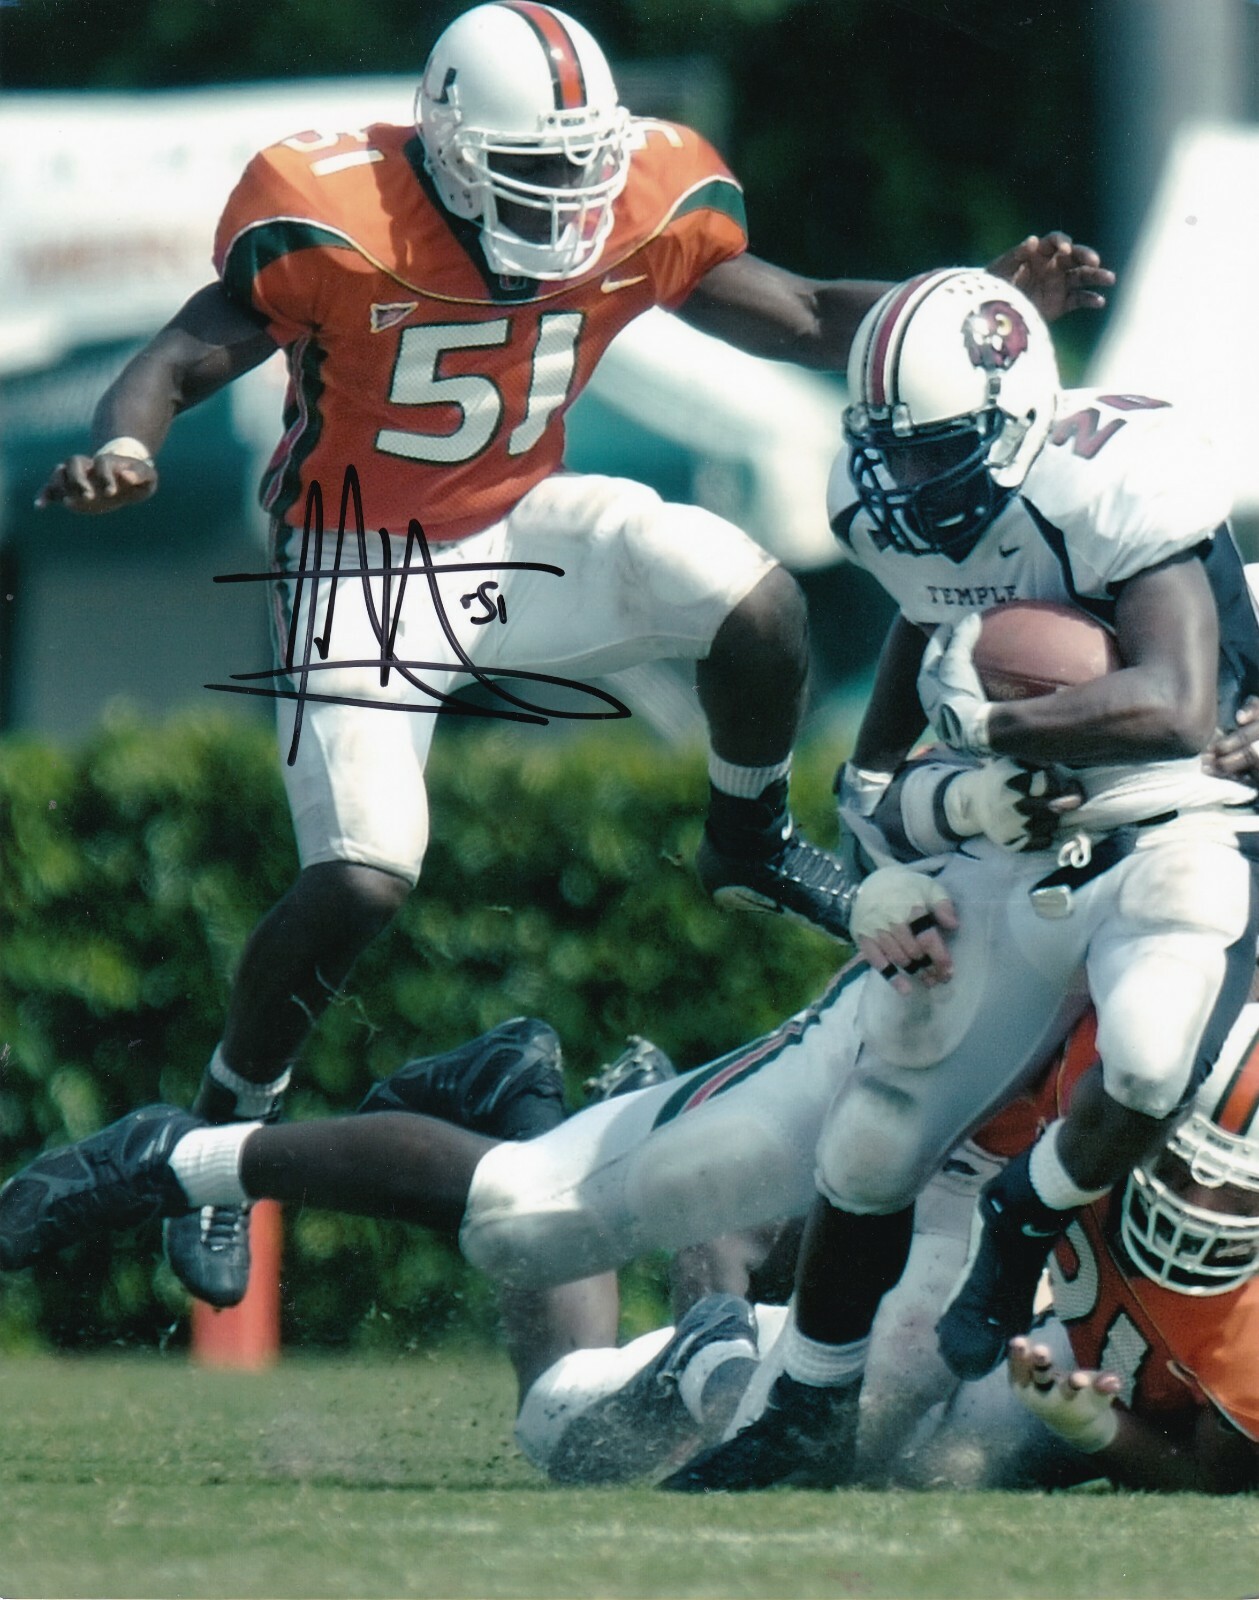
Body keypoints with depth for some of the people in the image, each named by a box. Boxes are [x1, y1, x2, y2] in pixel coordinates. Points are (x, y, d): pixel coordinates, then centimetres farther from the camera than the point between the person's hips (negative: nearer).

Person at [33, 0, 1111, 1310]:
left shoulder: (640, 214, -10)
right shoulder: (339, 231, -24)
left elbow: (803, 321, 2)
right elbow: (183, 357, -19)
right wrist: (121, 451, -42)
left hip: (520, 528, 4)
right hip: (363, 564, -4)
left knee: (756, 604, -21)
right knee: (362, 881, -16)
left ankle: (749, 848, 9)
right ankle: (229, 1126, 8)